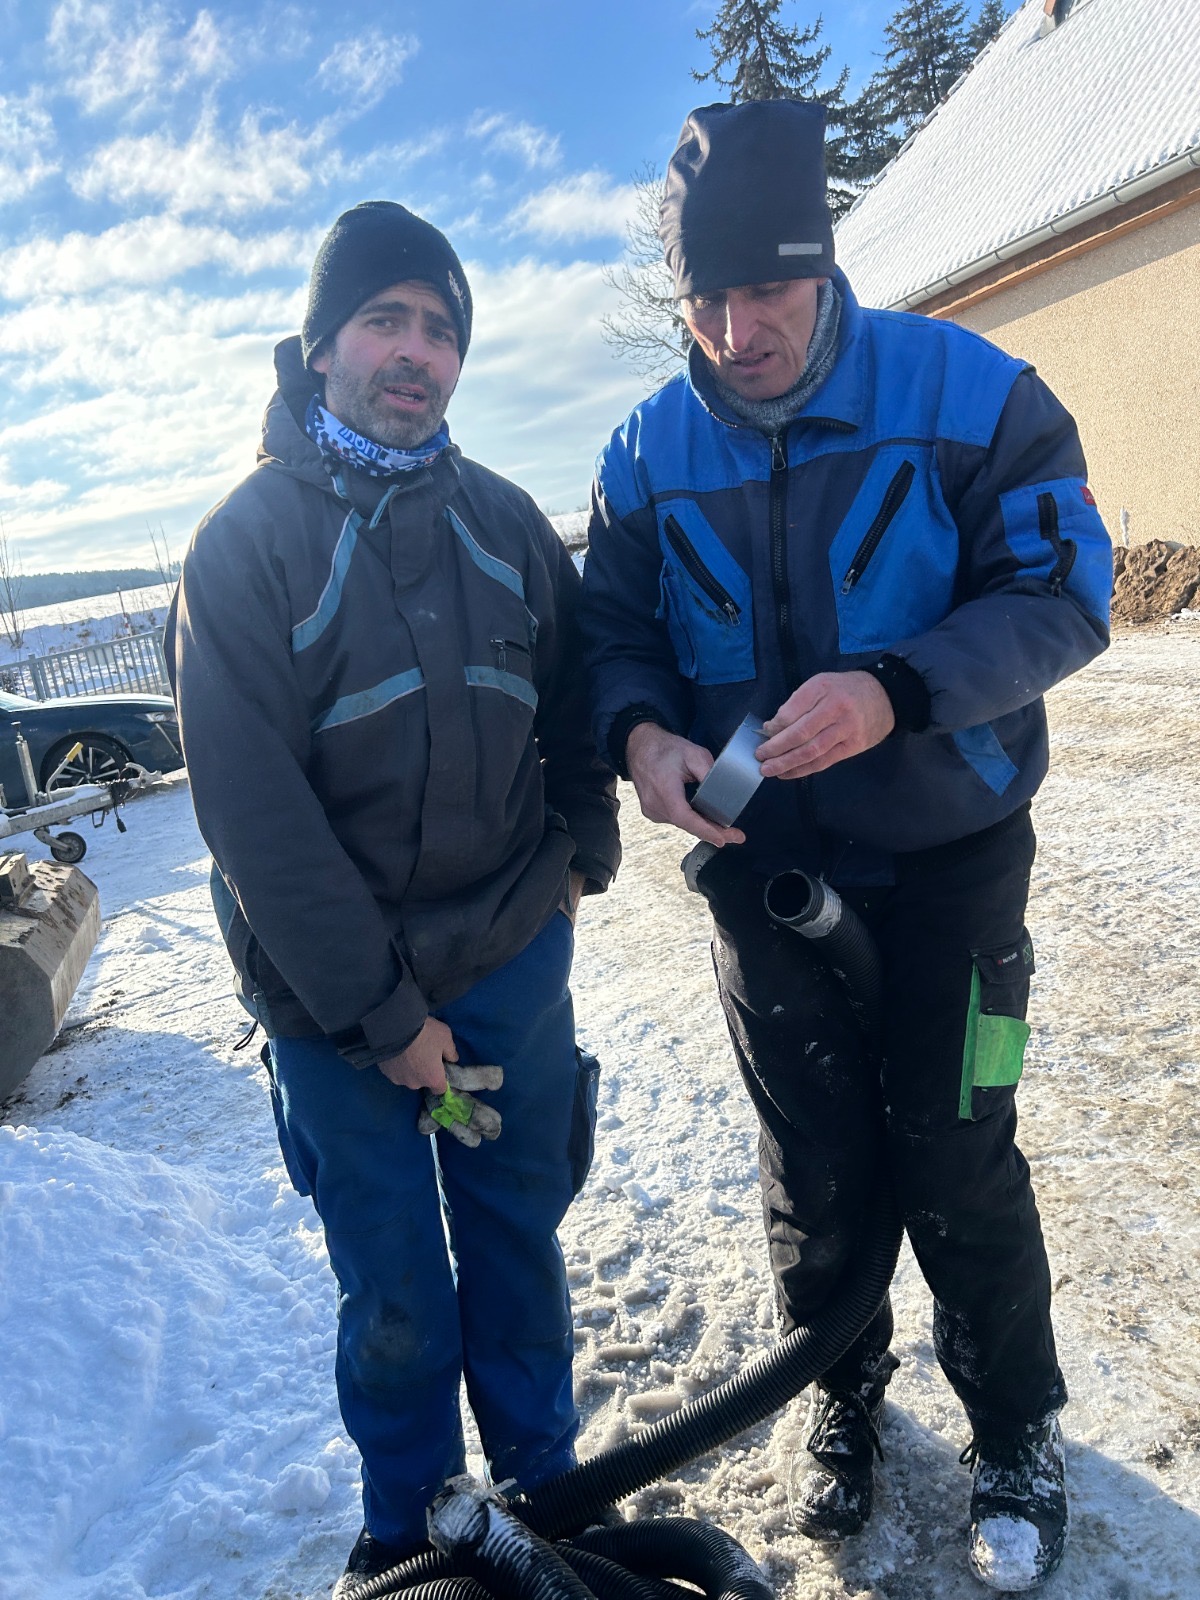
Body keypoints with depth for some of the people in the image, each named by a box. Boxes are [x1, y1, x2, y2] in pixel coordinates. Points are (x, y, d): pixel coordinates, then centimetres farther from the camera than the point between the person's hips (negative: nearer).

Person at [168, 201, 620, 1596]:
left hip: (513, 960, 3)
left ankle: (542, 1486, 39)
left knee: (518, 1248, 16)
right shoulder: (248, 538, -7)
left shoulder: (504, 521, 5)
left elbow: (571, 701, 15)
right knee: (395, 1295, 9)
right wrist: (384, 1011, -14)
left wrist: (579, 855, 3)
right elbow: (253, 808, -13)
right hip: (335, 992, -3)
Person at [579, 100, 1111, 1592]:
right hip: (759, 868, 3)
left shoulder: (968, 391, -10)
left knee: (956, 1168, 7)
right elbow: (614, 631, 5)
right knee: (812, 1166, 16)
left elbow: (1060, 592, -12)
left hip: (946, 861, -2)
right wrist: (640, 732, -19)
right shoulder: (649, 449, 0)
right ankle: (844, 1392, 44)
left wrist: (894, 690, -30)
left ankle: (1019, 1438, 36)